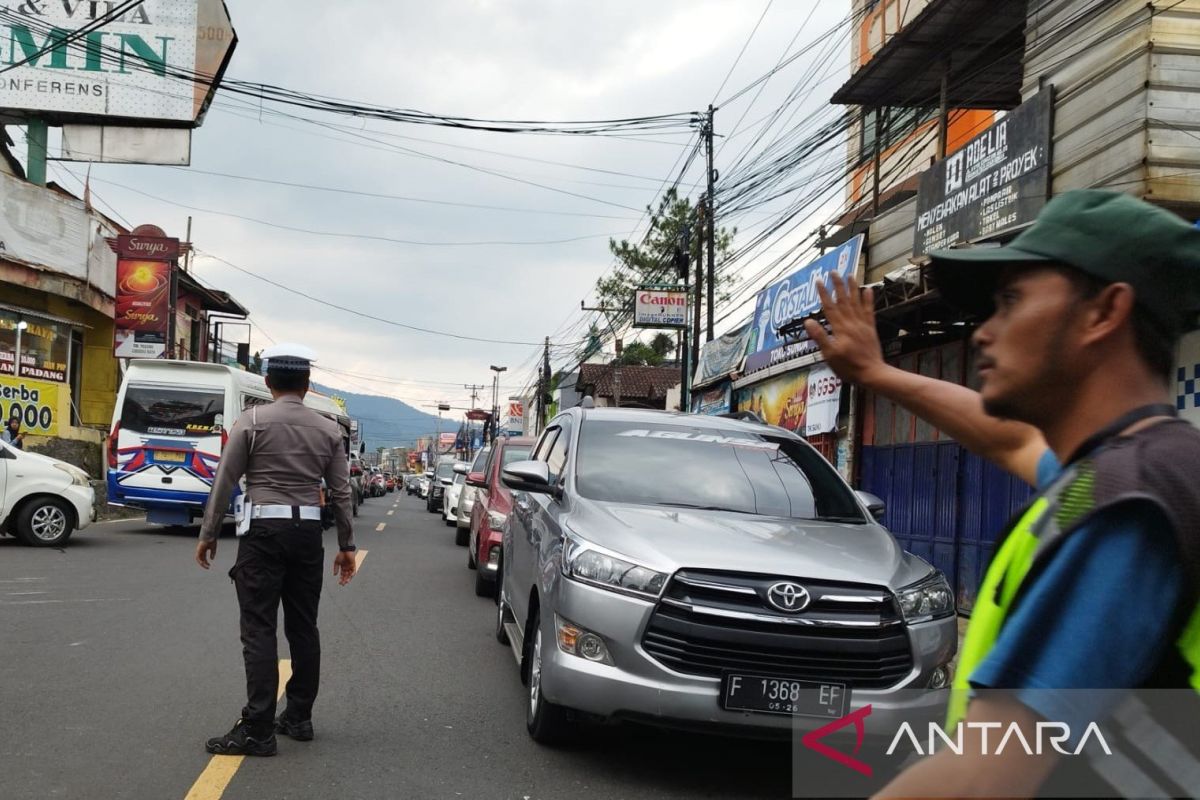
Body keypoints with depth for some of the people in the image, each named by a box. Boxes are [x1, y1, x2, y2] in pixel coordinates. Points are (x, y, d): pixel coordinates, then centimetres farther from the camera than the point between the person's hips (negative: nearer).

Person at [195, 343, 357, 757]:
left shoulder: (252, 421, -4)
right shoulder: (328, 429, 7)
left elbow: (224, 482, -4)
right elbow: (341, 492, 7)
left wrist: (208, 534, 4)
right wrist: (347, 545, 13)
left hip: (264, 529, -4)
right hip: (308, 531, 4)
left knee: (259, 630, -4)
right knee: (303, 628, 12)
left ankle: (258, 730, -7)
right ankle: (299, 718, 20)